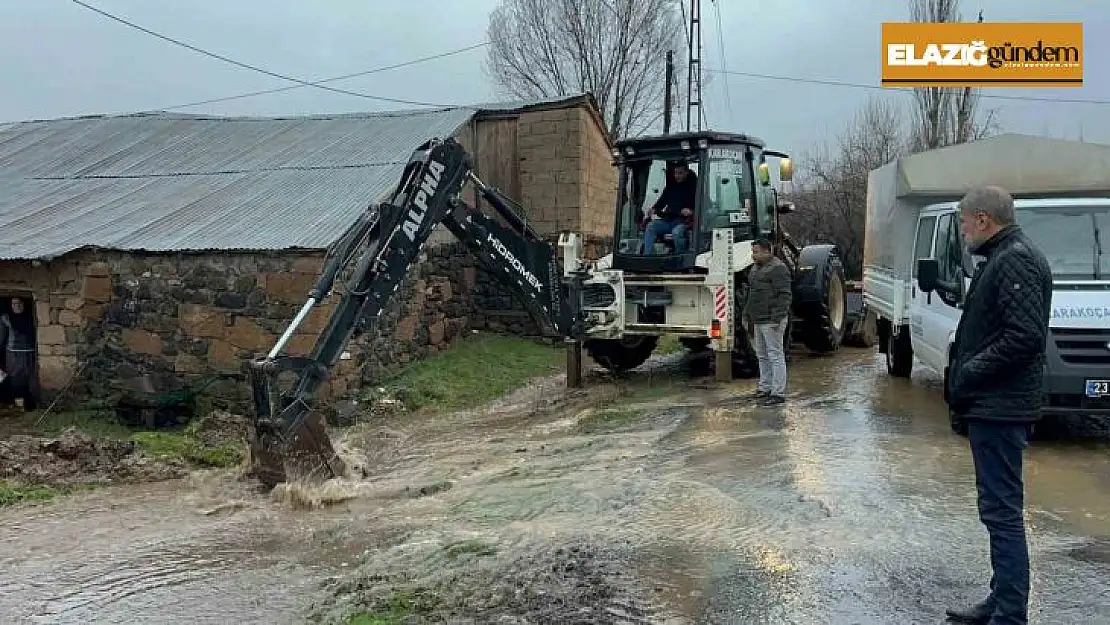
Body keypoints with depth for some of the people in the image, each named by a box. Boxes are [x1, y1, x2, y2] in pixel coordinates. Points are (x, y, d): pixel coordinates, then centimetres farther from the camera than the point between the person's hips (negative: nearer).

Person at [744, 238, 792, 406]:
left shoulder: (778, 269, -14)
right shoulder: (756, 268, 16)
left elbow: (785, 295, -19)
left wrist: (777, 316, -23)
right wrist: (748, 310, 22)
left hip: (771, 321, -10)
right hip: (759, 320, 10)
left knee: (775, 355, -6)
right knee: (762, 355, 16)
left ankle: (778, 393, -2)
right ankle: (765, 388, 26)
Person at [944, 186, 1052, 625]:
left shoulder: (1016, 261, -15)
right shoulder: (1002, 260, 17)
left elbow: (1026, 336, -25)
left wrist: (968, 375, -16)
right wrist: (964, 389, 14)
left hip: (999, 410, -11)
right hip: (992, 407, 11)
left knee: (1001, 511, -6)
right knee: (999, 509, 16)